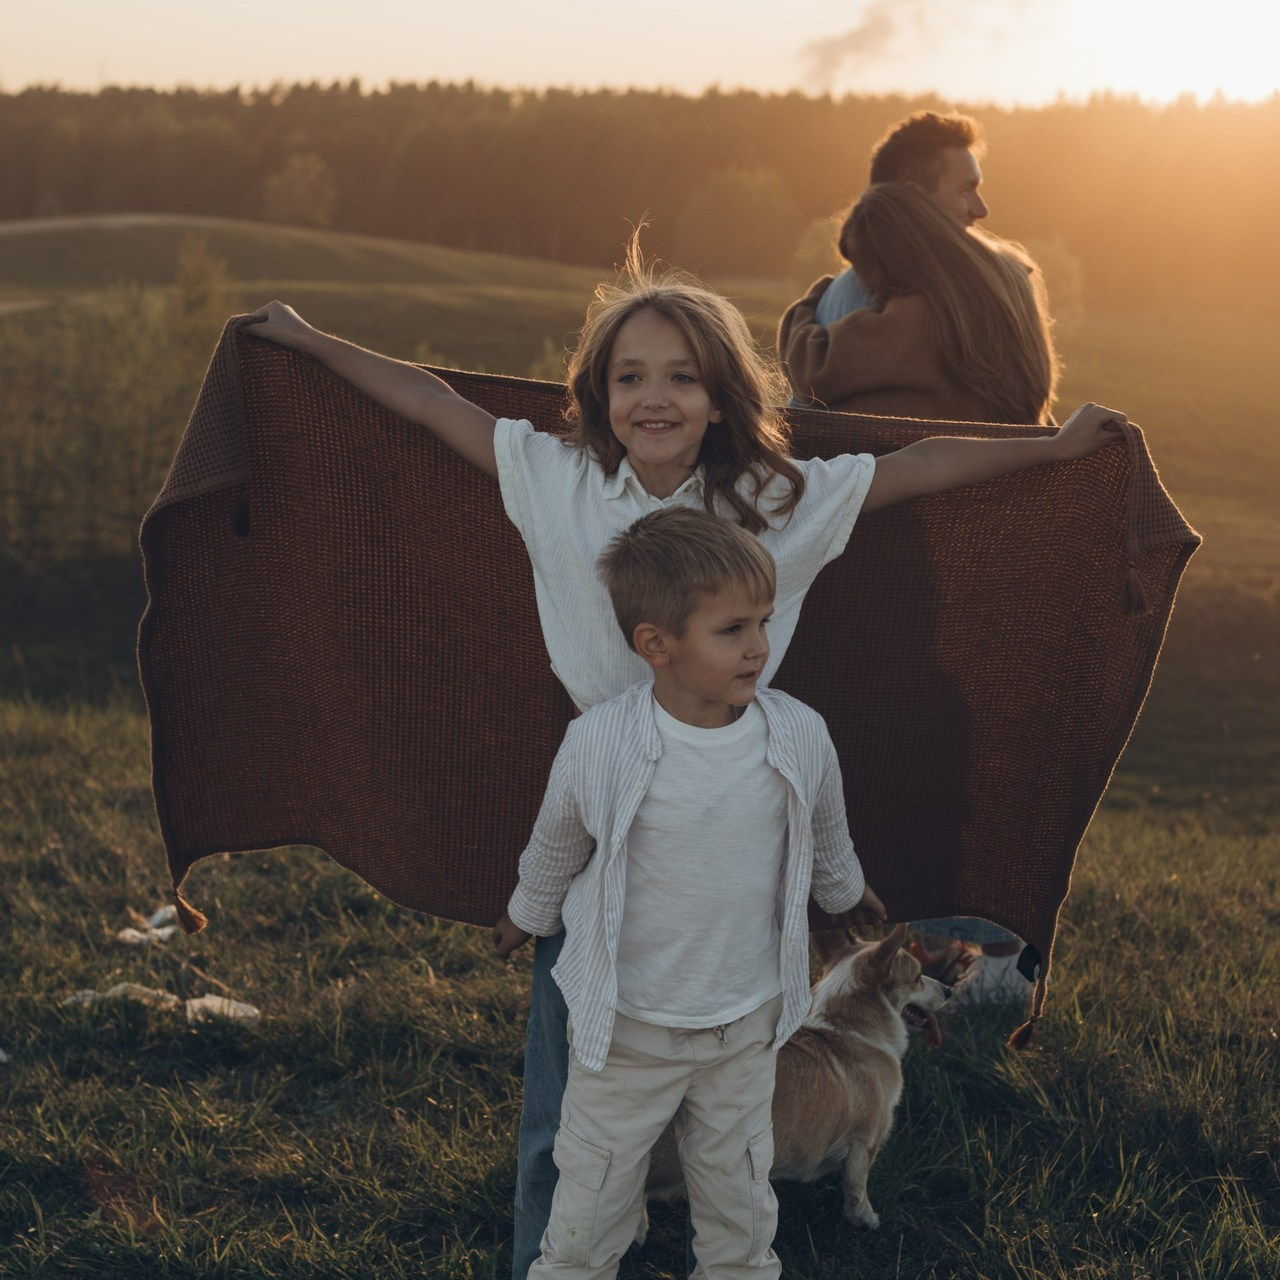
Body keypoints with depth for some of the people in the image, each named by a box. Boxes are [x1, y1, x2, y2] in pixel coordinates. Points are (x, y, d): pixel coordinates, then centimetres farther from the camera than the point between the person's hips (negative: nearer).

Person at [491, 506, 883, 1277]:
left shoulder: (801, 737, -15)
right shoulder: (599, 745, -22)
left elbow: (827, 839, 9)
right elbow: (555, 849, 0)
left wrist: (847, 892, 26)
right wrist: (527, 917, 17)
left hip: (747, 1024, 2)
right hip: (626, 1025, -2)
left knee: (741, 1200, 20)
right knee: (593, 1194, 14)